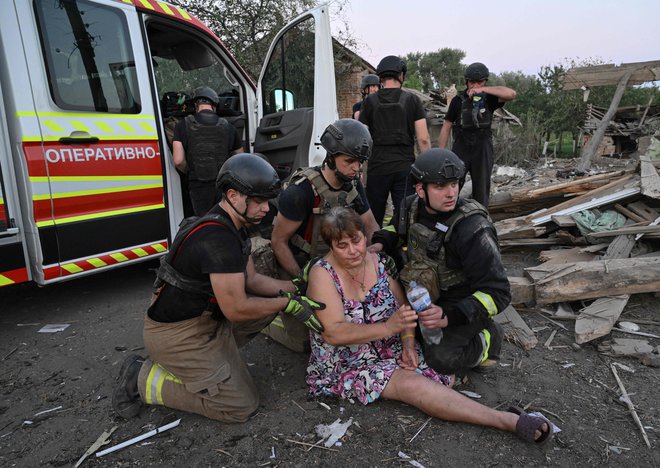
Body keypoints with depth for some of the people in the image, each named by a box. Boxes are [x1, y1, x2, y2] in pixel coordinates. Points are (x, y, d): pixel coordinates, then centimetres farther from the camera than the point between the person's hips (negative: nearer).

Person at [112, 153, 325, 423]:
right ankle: (145, 381, 1)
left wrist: (295, 288, 0)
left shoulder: (233, 228, 4)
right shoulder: (219, 238, -29)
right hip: (176, 334, -10)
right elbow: (236, 309, -26)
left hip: (205, 317, 10)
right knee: (241, 407, -5)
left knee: (269, 301, 8)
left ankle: (207, 356, 10)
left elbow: (251, 280, 10)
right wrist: (288, 304, -16)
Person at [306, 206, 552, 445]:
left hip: (390, 347, 7)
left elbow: (404, 305, 5)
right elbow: (333, 333, -24)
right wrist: (388, 327, -33)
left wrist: (408, 343, -13)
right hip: (347, 364, -7)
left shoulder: (377, 262, -1)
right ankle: (509, 421, -28)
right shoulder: (323, 274, -16)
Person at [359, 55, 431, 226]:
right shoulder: (412, 100, 2)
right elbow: (423, 139, -3)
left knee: (373, 219, 11)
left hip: (377, 168, 0)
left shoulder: (370, 101, 3)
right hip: (405, 167, 0)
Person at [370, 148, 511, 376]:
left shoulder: (472, 229, -30)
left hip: (461, 303, -6)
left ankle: (487, 337, 5)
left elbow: (498, 292, -28)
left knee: (441, 359, -24)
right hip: (422, 295, 7)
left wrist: (450, 316, -40)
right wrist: (380, 244, -8)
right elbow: (396, 230, 16)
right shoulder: (411, 206, -11)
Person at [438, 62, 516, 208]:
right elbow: (446, 127, 2)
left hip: (482, 151, 1)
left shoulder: (489, 99, 2)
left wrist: (483, 89, -22)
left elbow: (511, 94, -17)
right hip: (460, 150, -1)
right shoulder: (458, 100, 1)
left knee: (481, 192, 6)